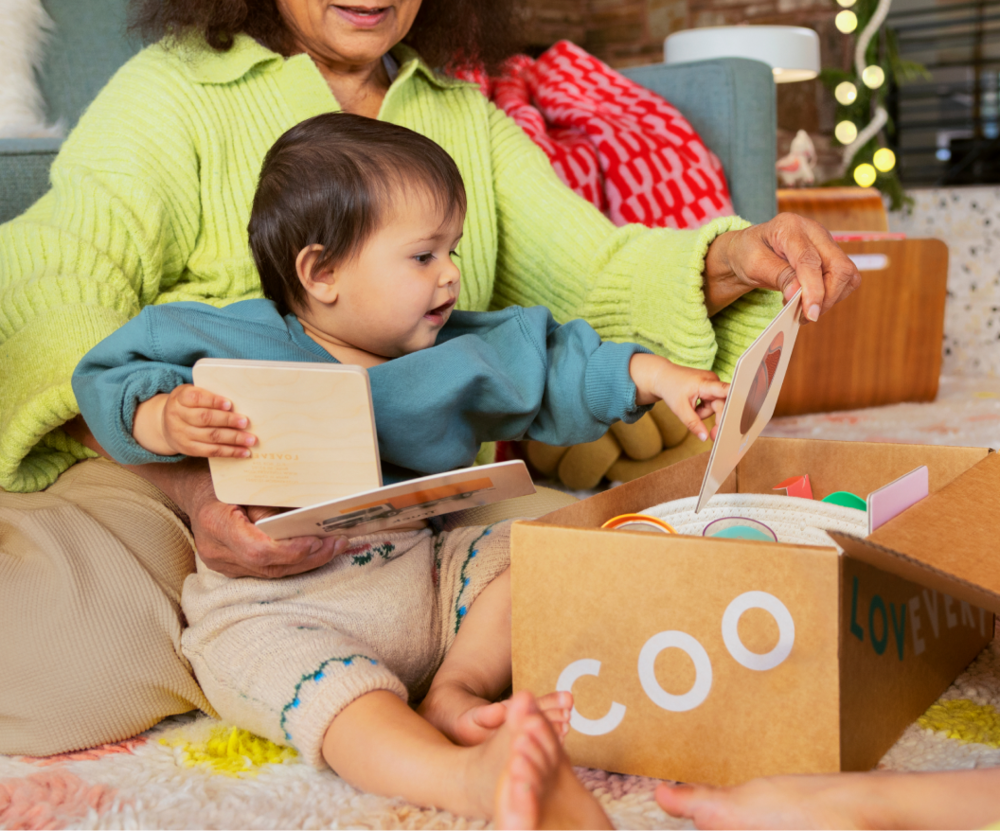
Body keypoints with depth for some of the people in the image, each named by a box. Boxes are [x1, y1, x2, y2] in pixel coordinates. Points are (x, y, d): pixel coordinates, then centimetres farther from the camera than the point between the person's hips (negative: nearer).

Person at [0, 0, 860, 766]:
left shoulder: (464, 118, 18)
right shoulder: (171, 91, 0)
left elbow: (592, 272, 10)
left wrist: (734, 260, -14)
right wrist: (191, 489, -34)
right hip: (171, 488, -2)